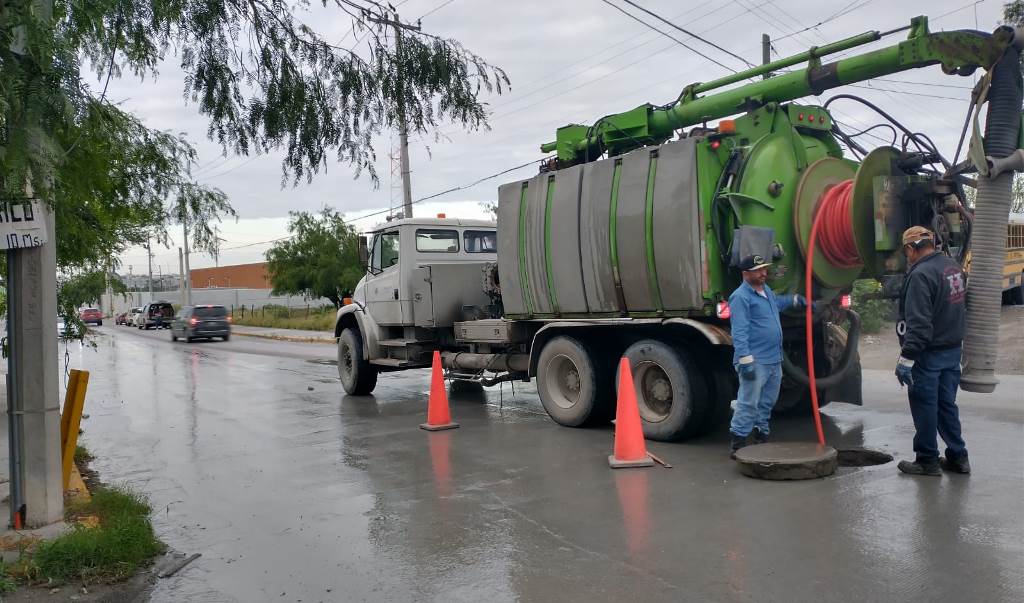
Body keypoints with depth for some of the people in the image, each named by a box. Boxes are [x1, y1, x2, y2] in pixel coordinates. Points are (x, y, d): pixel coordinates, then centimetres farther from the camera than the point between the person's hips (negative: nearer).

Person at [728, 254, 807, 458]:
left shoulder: (766, 290, 15)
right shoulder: (741, 297, -14)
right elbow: (739, 333, -21)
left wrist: (795, 299, 35)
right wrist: (745, 359, -26)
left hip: (774, 359, 10)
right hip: (755, 362, -9)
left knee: (767, 403, 17)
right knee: (748, 404, -10)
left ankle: (761, 438, 28)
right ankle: (738, 445, -6)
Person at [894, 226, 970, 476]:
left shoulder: (921, 275, -20)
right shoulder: (954, 268, 8)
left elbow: (918, 324, -25)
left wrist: (906, 358, -24)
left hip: (929, 353, -8)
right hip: (953, 349, 9)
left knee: (924, 407, 2)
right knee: (946, 404, 17)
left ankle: (927, 461, 11)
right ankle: (957, 457, 23)